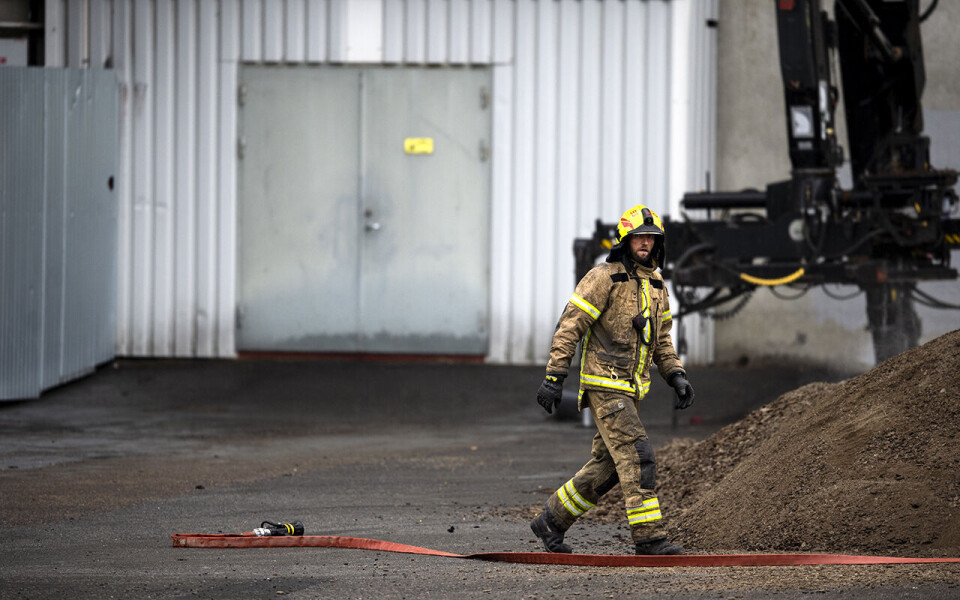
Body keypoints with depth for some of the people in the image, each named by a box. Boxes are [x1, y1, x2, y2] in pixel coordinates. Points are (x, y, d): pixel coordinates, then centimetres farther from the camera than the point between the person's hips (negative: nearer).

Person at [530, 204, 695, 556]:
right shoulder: (604, 277, -9)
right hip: (604, 383, -8)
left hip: (629, 389, 8)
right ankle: (649, 538, -17)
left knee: (606, 467, 10)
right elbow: (570, 325, -12)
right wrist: (554, 377, -17)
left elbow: (661, 340, 23)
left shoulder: (655, 286, 15)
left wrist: (677, 377, 8)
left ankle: (551, 522, 22)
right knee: (636, 457, -16)